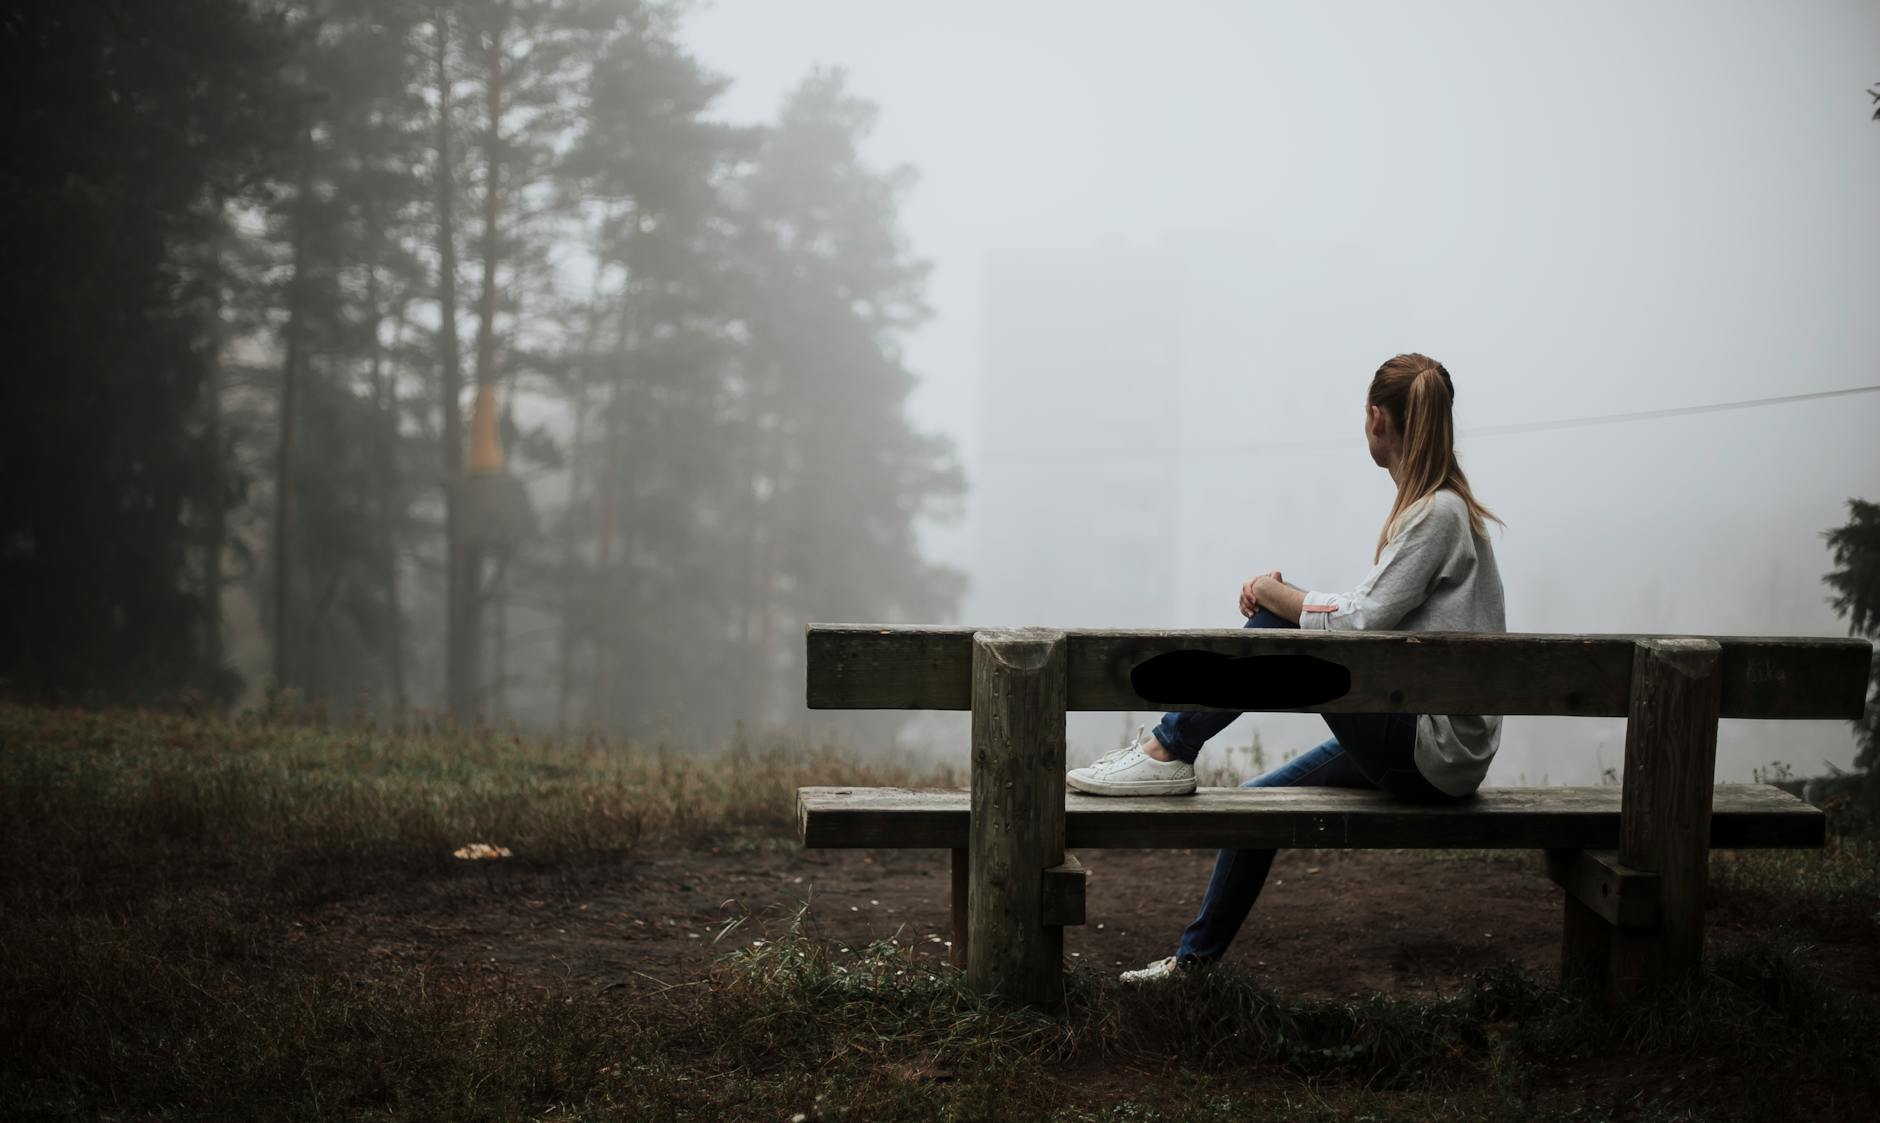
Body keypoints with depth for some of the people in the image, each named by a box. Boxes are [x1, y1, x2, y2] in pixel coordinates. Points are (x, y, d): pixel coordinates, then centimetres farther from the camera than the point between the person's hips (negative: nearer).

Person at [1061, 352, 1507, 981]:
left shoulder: (1436, 513, -16)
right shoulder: (1438, 507, 14)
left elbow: (1363, 623, -22)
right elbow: (1372, 614, 12)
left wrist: (1281, 598, -6)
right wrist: (1280, 599, -1)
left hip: (1434, 753, -9)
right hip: (1427, 745, 9)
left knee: (1278, 629, -11)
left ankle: (1168, 750, -2)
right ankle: (1196, 960, 24)